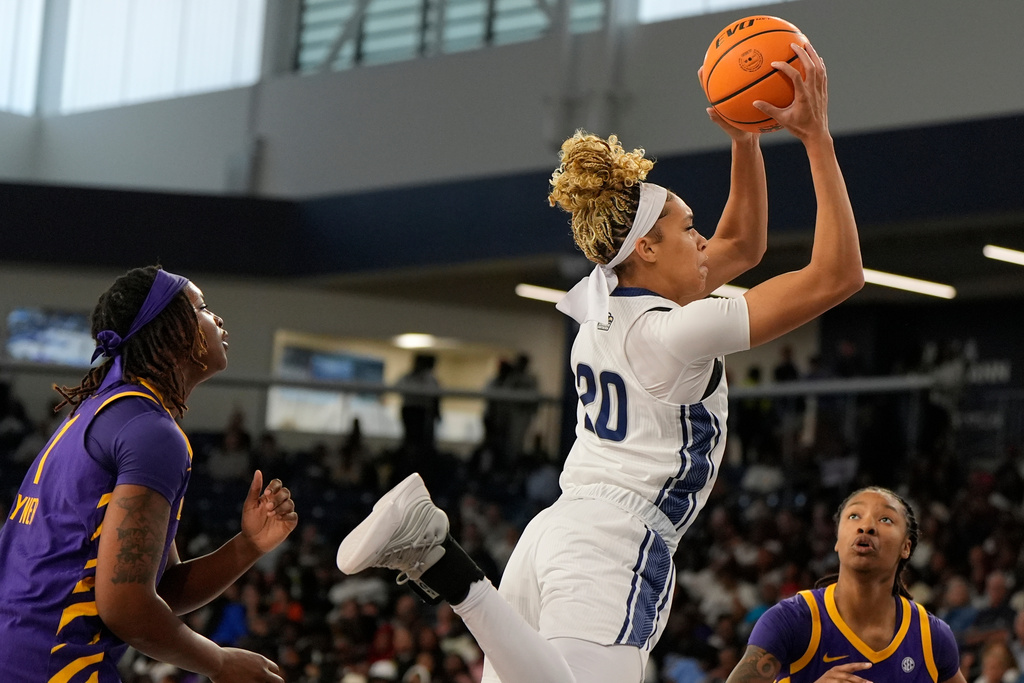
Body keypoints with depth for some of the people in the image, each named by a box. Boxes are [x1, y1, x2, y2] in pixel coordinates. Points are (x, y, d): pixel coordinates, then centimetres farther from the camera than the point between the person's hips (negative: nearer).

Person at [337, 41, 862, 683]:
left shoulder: (609, 303, 17)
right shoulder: (673, 333, -8)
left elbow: (745, 244, 30)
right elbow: (838, 275, -8)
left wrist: (746, 139, 19)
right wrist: (817, 137, -7)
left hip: (555, 533, 9)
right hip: (615, 546, -9)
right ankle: (442, 565, -31)